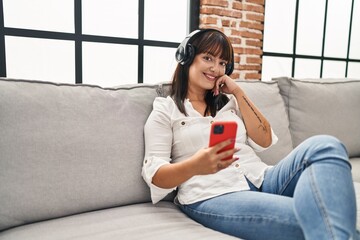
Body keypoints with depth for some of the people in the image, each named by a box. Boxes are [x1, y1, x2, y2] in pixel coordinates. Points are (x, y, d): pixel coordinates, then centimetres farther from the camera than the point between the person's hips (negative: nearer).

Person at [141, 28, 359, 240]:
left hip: (261, 181, 6)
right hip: (211, 196, -6)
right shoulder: (165, 110, 8)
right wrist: (194, 166, -24)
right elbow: (155, 174, -2)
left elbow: (264, 141, 11)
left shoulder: (229, 101, 23)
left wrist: (238, 92, 7)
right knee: (307, 217, -36)